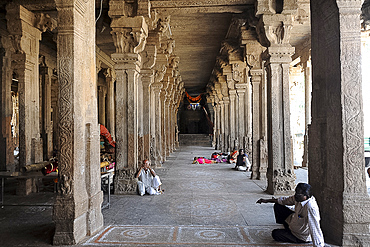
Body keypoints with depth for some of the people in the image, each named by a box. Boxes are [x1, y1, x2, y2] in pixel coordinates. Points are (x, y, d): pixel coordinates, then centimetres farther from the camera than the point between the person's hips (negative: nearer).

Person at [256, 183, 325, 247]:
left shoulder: (311, 207, -38)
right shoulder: (298, 198, -13)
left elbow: (315, 228, -40)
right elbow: (286, 200, 3)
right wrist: (267, 200, 7)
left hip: (301, 237, -8)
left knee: (275, 234, -2)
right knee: (278, 206, 8)